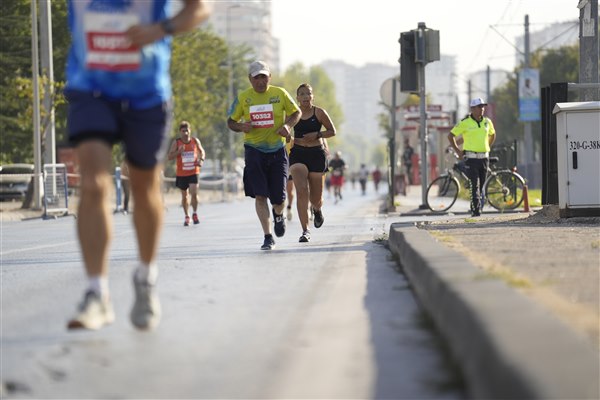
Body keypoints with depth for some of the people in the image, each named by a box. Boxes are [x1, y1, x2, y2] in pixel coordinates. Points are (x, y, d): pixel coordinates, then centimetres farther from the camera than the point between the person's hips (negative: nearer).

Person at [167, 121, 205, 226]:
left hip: (193, 172, 0)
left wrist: (201, 160, -5)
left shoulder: (195, 141, 0)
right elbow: (170, 157, -8)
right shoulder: (176, 143, -6)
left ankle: (195, 214, 6)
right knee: (184, 196, 10)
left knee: (194, 193, -15)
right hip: (181, 174, 0)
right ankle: (186, 216, 26)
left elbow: (201, 151, 14)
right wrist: (179, 151, -24)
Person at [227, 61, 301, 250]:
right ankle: (268, 237, -4)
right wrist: (241, 126, -16)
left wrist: (287, 125, -9)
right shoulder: (242, 98, -1)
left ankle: (278, 215, 37)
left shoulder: (280, 94, 0)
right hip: (254, 151, -1)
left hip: (277, 150, 1)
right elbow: (231, 121, 7)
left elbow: (296, 112, 11)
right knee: (260, 195, -11)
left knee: (278, 198, 0)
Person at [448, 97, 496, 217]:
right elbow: (450, 136, 0)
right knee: (474, 185, -10)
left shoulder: (487, 121, 8)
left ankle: (478, 209, 21)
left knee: (481, 185, 9)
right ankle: (475, 211, -10)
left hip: (484, 157, 5)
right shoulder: (465, 123, -7)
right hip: (471, 157, -5)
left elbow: (492, 134, 28)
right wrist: (458, 151, -2)